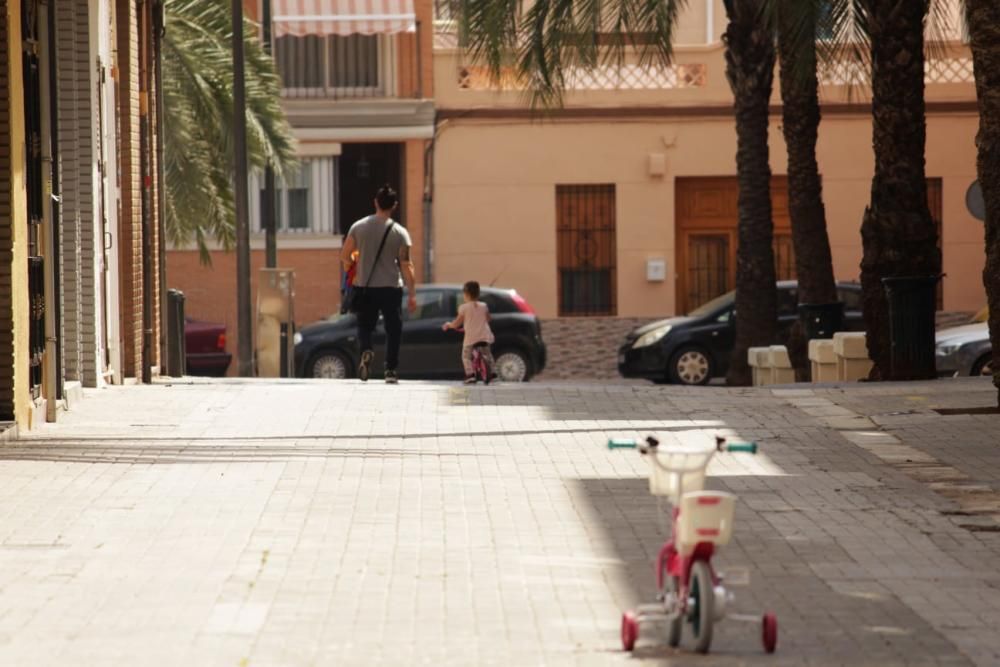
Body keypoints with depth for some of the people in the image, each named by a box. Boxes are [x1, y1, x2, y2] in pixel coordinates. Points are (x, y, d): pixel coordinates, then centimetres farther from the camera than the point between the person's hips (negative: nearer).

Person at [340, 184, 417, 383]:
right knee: (393, 329, 9)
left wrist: (351, 268, 24)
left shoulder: (358, 227, -1)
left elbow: (344, 255, 1)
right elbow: (406, 265, -7)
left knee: (365, 326, 14)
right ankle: (391, 370, 5)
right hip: (391, 287, -1)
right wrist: (412, 294, -3)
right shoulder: (400, 232, -6)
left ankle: (366, 351, -15)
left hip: (365, 287, 2)